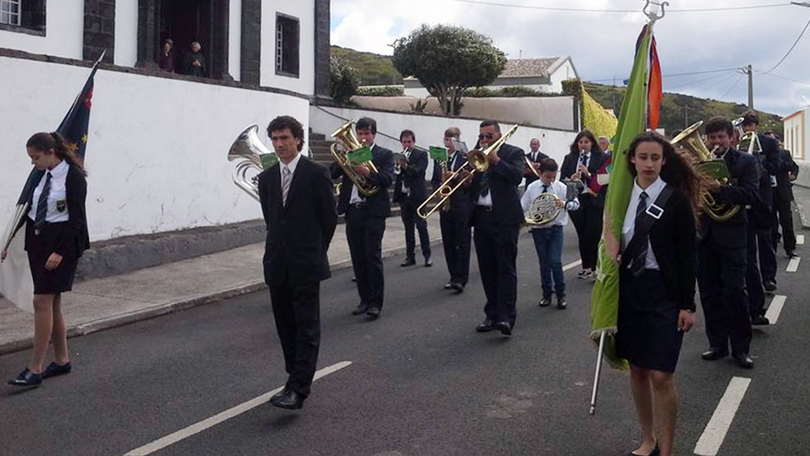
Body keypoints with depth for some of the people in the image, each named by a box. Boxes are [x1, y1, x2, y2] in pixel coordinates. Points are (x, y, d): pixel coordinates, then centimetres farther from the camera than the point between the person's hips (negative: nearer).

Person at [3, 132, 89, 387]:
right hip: (37, 241, 8)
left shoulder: (73, 176, -12)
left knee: (42, 302, -10)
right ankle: (62, 361, 22)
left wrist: (60, 251, -19)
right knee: (51, 303, 11)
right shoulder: (41, 175, 9)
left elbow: (76, 218, -15)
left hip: (62, 243, -8)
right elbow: (30, 207, 15)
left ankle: (35, 369, -5)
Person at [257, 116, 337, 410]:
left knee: (307, 326, -5)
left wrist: (314, 251, 6)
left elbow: (329, 218, -1)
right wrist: (280, 248, 15)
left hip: (306, 264, -5)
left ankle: (298, 389, -9)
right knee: (285, 326, 11)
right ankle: (297, 378, 23)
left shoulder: (316, 174, -6)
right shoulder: (267, 178, 9)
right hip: (277, 264, 6)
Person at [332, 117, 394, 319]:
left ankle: (375, 302, -3)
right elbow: (331, 174, 3)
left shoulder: (385, 155, 4)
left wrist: (367, 172, -26)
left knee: (373, 256, -8)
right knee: (357, 258, 8)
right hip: (352, 211, 4)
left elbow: (388, 179, -12)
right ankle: (364, 299, 17)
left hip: (373, 211, -4)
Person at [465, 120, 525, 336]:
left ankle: (506, 316, -11)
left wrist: (496, 159, -15)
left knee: (506, 267, -8)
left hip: (504, 218, -5)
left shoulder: (513, 153, 2)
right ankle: (492, 315, 15)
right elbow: (470, 187, 12)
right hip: (481, 218, 5)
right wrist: (467, 179, -9)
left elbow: (517, 176, -15)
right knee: (487, 269, 8)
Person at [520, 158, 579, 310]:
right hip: (538, 230, 2)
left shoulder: (561, 187, -5)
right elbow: (522, 206, 2)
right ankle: (546, 295, 23)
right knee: (544, 264, 10)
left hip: (555, 229, -1)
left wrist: (564, 204, -24)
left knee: (555, 262, -9)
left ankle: (561, 295, 6)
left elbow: (576, 203, -5)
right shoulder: (532, 188, -3)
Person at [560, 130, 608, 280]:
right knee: (582, 235, 11)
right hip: (576, 201, 3)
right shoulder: (569, 158, 9)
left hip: (594, 201, -3)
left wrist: (588, 174, -19)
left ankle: (595, 268, 3)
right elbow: (562, 179, 6)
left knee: (593, 235, -4)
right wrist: (571, 179, -14)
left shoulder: (600, 158, -1)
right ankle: (586, 267, 21)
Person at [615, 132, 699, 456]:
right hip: (629, 289, 4)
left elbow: (687, 255, -6)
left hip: (664, 292, -4)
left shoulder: (676, 199, -7)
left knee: (661, 376, -6)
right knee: (636, 369, 12)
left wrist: (687, 305, -9)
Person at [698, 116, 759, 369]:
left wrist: (719, 188, -26)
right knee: (709, 293, 9)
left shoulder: (745, 162, 0)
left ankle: (741, 347, 8)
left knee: (735, 292, -3)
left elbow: (750, 194, -13)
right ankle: (718, 344, 20)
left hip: (731, 234, -3)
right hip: (704, 234, 4)